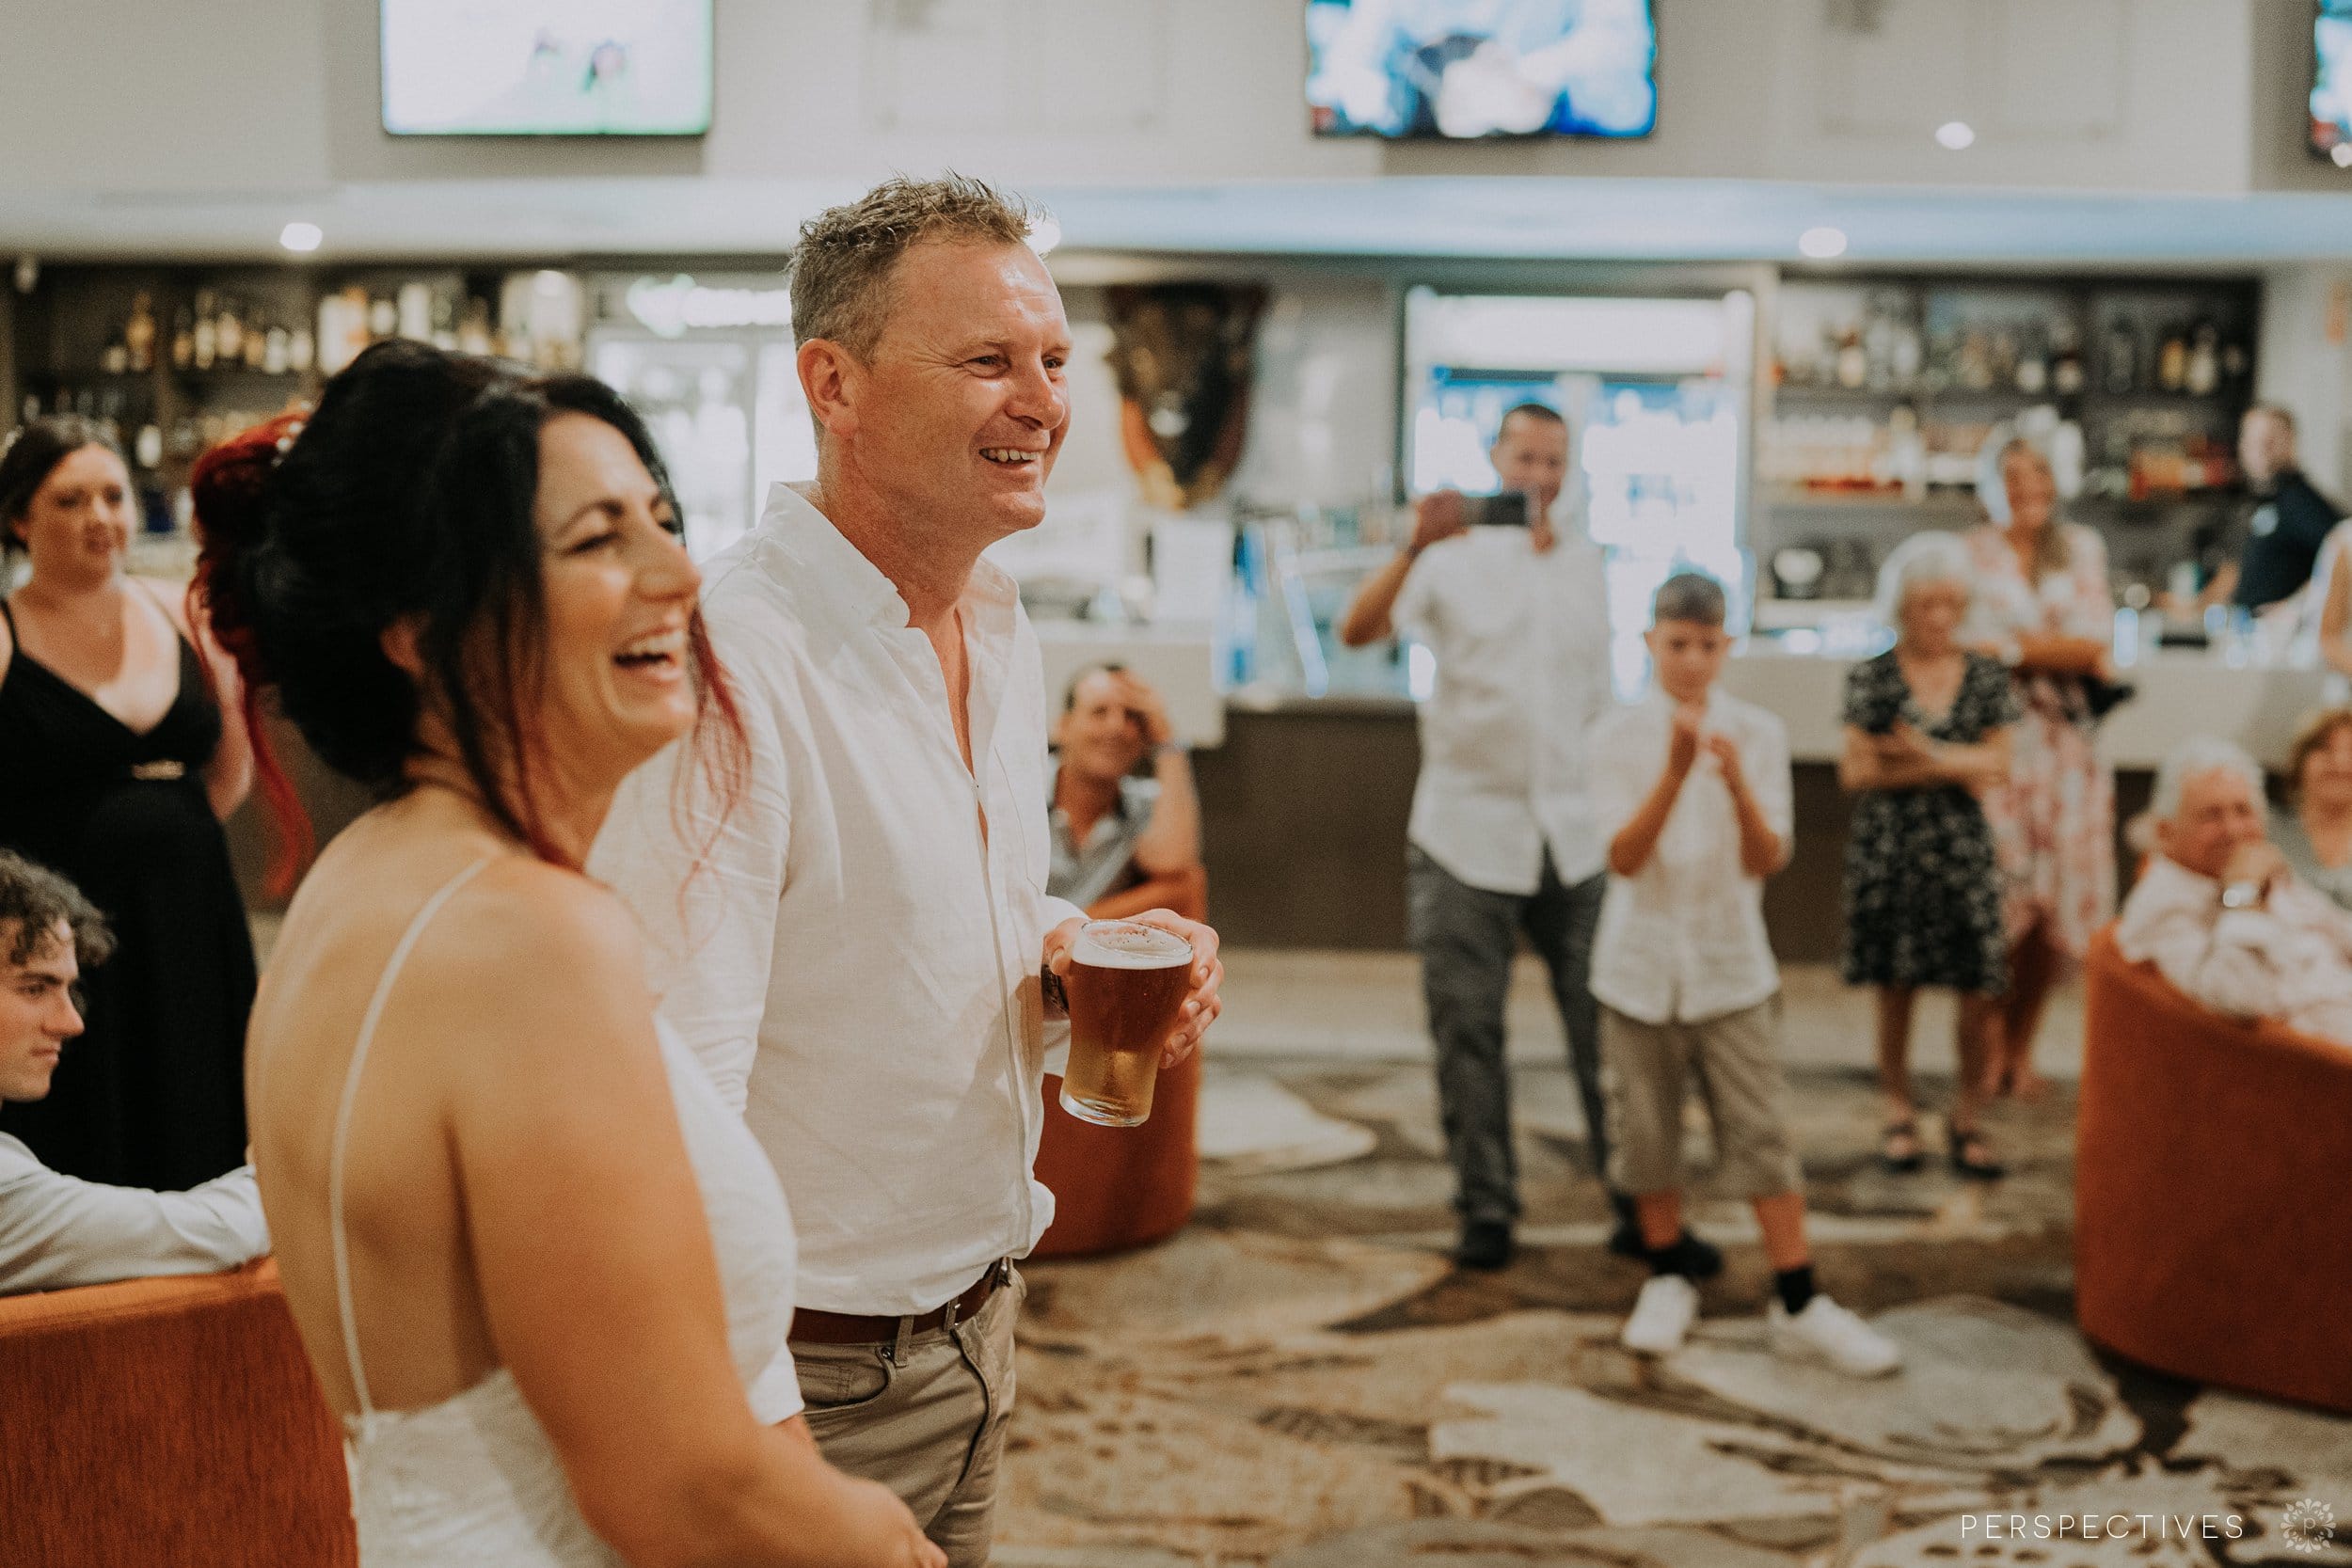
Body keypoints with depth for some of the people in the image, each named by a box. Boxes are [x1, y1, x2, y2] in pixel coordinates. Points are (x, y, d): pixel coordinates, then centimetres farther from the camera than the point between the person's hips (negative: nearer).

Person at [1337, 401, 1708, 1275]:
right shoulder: (1454, 561, -1)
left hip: (1573, 835, 3)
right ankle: (1485, 1210, 14)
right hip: (1466, 834, -3)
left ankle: (1638, 1207, 11)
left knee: (1608, 1024, 2)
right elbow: (1357, 631, -18)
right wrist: (1414, 548, -32)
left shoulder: (1585, 565, 13)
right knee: (1468, 1031, 3)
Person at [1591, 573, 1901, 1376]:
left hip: (1731, 965, 0)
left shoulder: (1757, 733, -4)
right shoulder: (1618, 737, -6)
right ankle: (1667, 1281, 27)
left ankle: (1799, 1305, 6)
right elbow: (1623, 857, -15)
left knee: (1762, 1133, -1)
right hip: (1641, 967, 0)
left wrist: (1736, 783, -28)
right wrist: (1675, 772, -28)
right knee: (1646, 1130, 9)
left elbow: (1766, 860, -10)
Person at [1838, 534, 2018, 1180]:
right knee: (1896, 987, 5)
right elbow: (1856, 771, -7)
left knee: (1983, 990, -3)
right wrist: (1953, 769, -8)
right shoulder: (1872, 678, -1)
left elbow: (1997, 767, -1)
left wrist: (1928, 755, -14)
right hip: (1889, 848, -1)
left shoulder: (1987, 677, 5)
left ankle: (1968, 1115, 13)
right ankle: (1899, 1114, 20)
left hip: (1965, 848, 1)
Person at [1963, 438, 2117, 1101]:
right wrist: (2069, 651, -8)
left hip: (2067, 741, 3)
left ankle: (2020, 1046, 17)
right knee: (1999, 896, -9)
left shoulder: (2081, 549, 10)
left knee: (2058, 901, 1)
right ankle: (1989, 1046, 7)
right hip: (1995, 734, -3)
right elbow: (1972, 642, -8)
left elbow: (2097, 643, 0)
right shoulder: (1973, 551, 1)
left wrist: (2013, 644, -9)